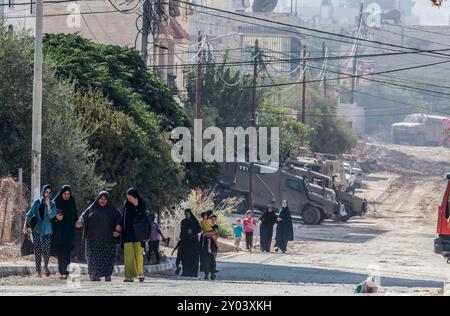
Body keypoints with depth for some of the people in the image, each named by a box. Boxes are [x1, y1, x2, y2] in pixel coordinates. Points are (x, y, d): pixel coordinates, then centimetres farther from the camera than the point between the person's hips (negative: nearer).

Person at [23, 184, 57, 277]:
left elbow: (51, 216, -8)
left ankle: (46, 266, 21)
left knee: (46, 250, -7)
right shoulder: (36, 202, 5)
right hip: (37, 229, 0)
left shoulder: (52, 204, 6)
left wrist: (48, 204, -14)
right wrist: (25, 225, -10)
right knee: (37, 250, -5)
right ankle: (38, 270, -1)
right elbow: (29, 214, 1)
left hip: (47, 230, 0)